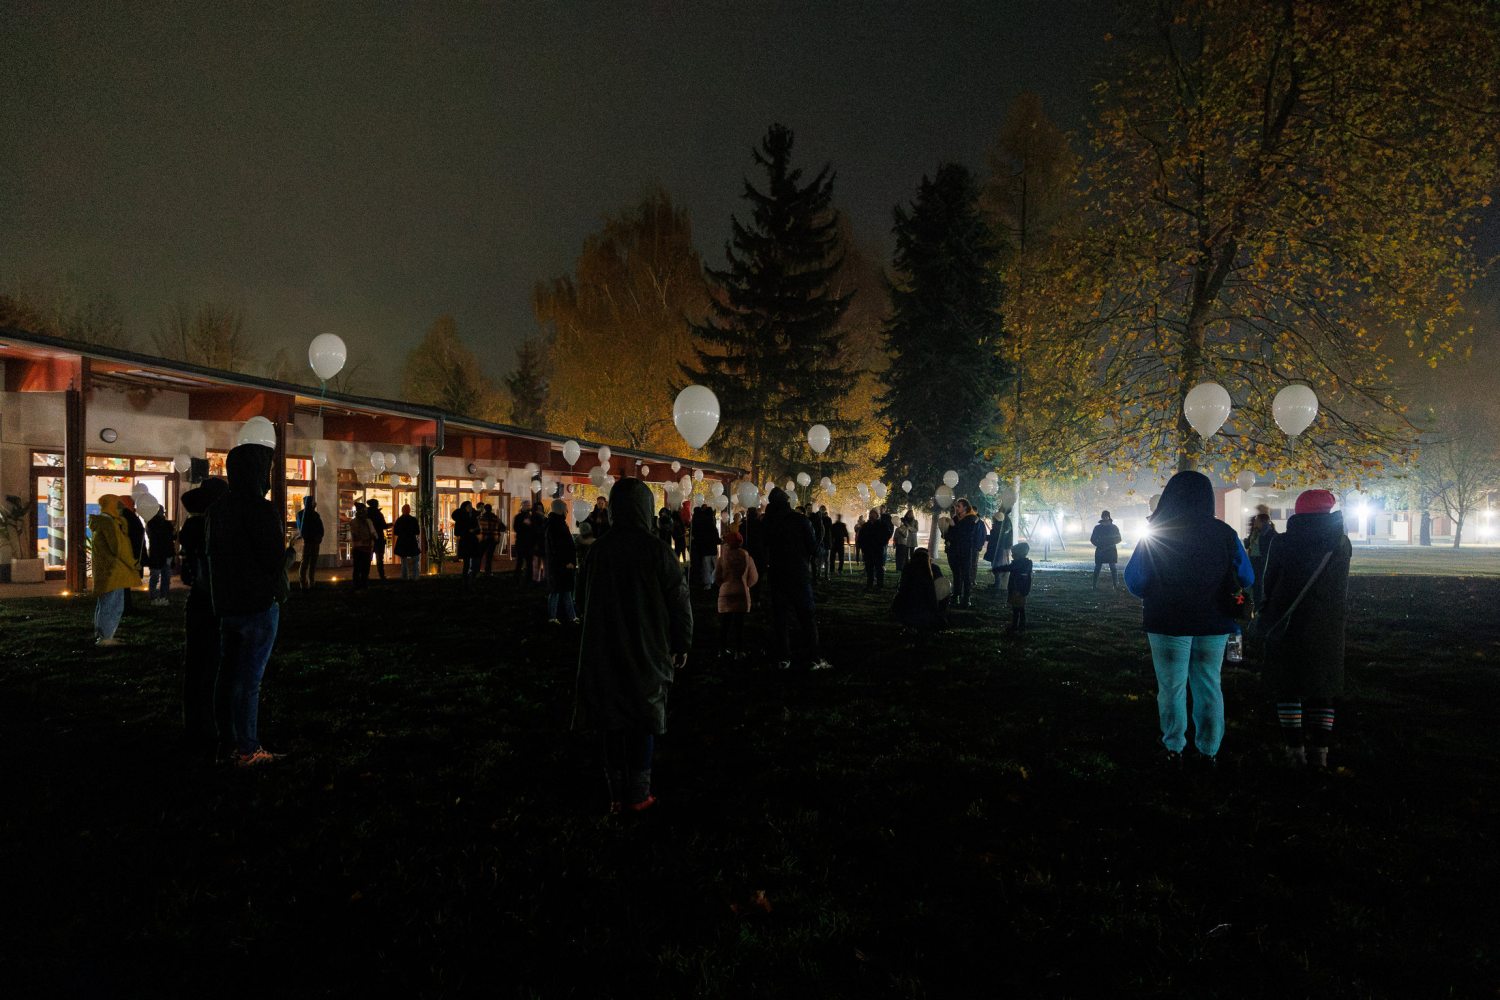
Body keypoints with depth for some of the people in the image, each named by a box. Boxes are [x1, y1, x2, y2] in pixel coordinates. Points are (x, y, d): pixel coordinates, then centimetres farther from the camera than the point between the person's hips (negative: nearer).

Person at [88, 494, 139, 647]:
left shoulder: (99, 523, 15)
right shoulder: (108, 523, -16)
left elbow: (121, 540, 13)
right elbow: (117, 548, -18)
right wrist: (133, 564, -8)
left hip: (104, 571, 11)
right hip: (112, 571, -11)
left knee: (103, 604, 18)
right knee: (114, 605, -8)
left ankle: (100, 636, 25)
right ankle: (105, 638, -9)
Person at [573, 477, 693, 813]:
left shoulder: (598, 549, -5)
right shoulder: (655, 549, -15)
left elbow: (583, 600, 7)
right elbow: (679, 599, -12)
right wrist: (682, 645, 1)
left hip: (606, 650, 3)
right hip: (649, 652, -3)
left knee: (614, 721, 13)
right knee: (644, 720, 9)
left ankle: (616, 793, 18)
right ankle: (638, 794, 13)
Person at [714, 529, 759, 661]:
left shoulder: (723, 556, -3)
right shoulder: (746, 556, 0)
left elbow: (717, 576, -3)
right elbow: (754, 578, 3)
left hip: (725, 592, 0)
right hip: (742, 593, 0)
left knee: (724, 622, 8)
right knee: (739, 623, 3)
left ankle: (723, 649, 10)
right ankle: (739, 651, 1)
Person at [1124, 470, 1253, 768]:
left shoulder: (1155, 534, -12)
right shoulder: (1224, 534, -4)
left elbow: (1134, 580, -11)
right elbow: (1246, 579, 2)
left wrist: (1152, 597, 9)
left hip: (1168, 621, -2)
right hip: (1214, 623, 2)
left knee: (1172, 687, 10)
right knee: (1209, 687, 13)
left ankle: (1174, 748, 15)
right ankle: (1209, 750, 19)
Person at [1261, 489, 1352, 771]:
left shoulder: (1282, 545, -8)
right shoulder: (1342, 544, 0)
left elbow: (1269, 585, -1)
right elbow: (1341, 588, 9)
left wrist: (1270, 613, 14)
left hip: (1287, 626, -2)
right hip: (1328, 628, 2)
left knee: (1287, 686, 6)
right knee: (1323, 687, 10)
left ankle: (1295, 747, 4)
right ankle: (1320, 750, 9)